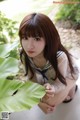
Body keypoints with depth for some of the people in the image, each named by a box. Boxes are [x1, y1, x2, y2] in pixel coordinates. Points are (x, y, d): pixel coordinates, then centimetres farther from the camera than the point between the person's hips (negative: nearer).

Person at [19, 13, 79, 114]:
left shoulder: (59, 56, -45)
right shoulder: (25, 56, -31)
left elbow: (60, 84, -33)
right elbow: (31, 79, -20)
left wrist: (53, 89, -58)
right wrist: (39, 102, -33)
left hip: (67, 75, -4)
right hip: (48, 76, 4)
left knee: (50, 102, -18)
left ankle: (72, 87, 13)